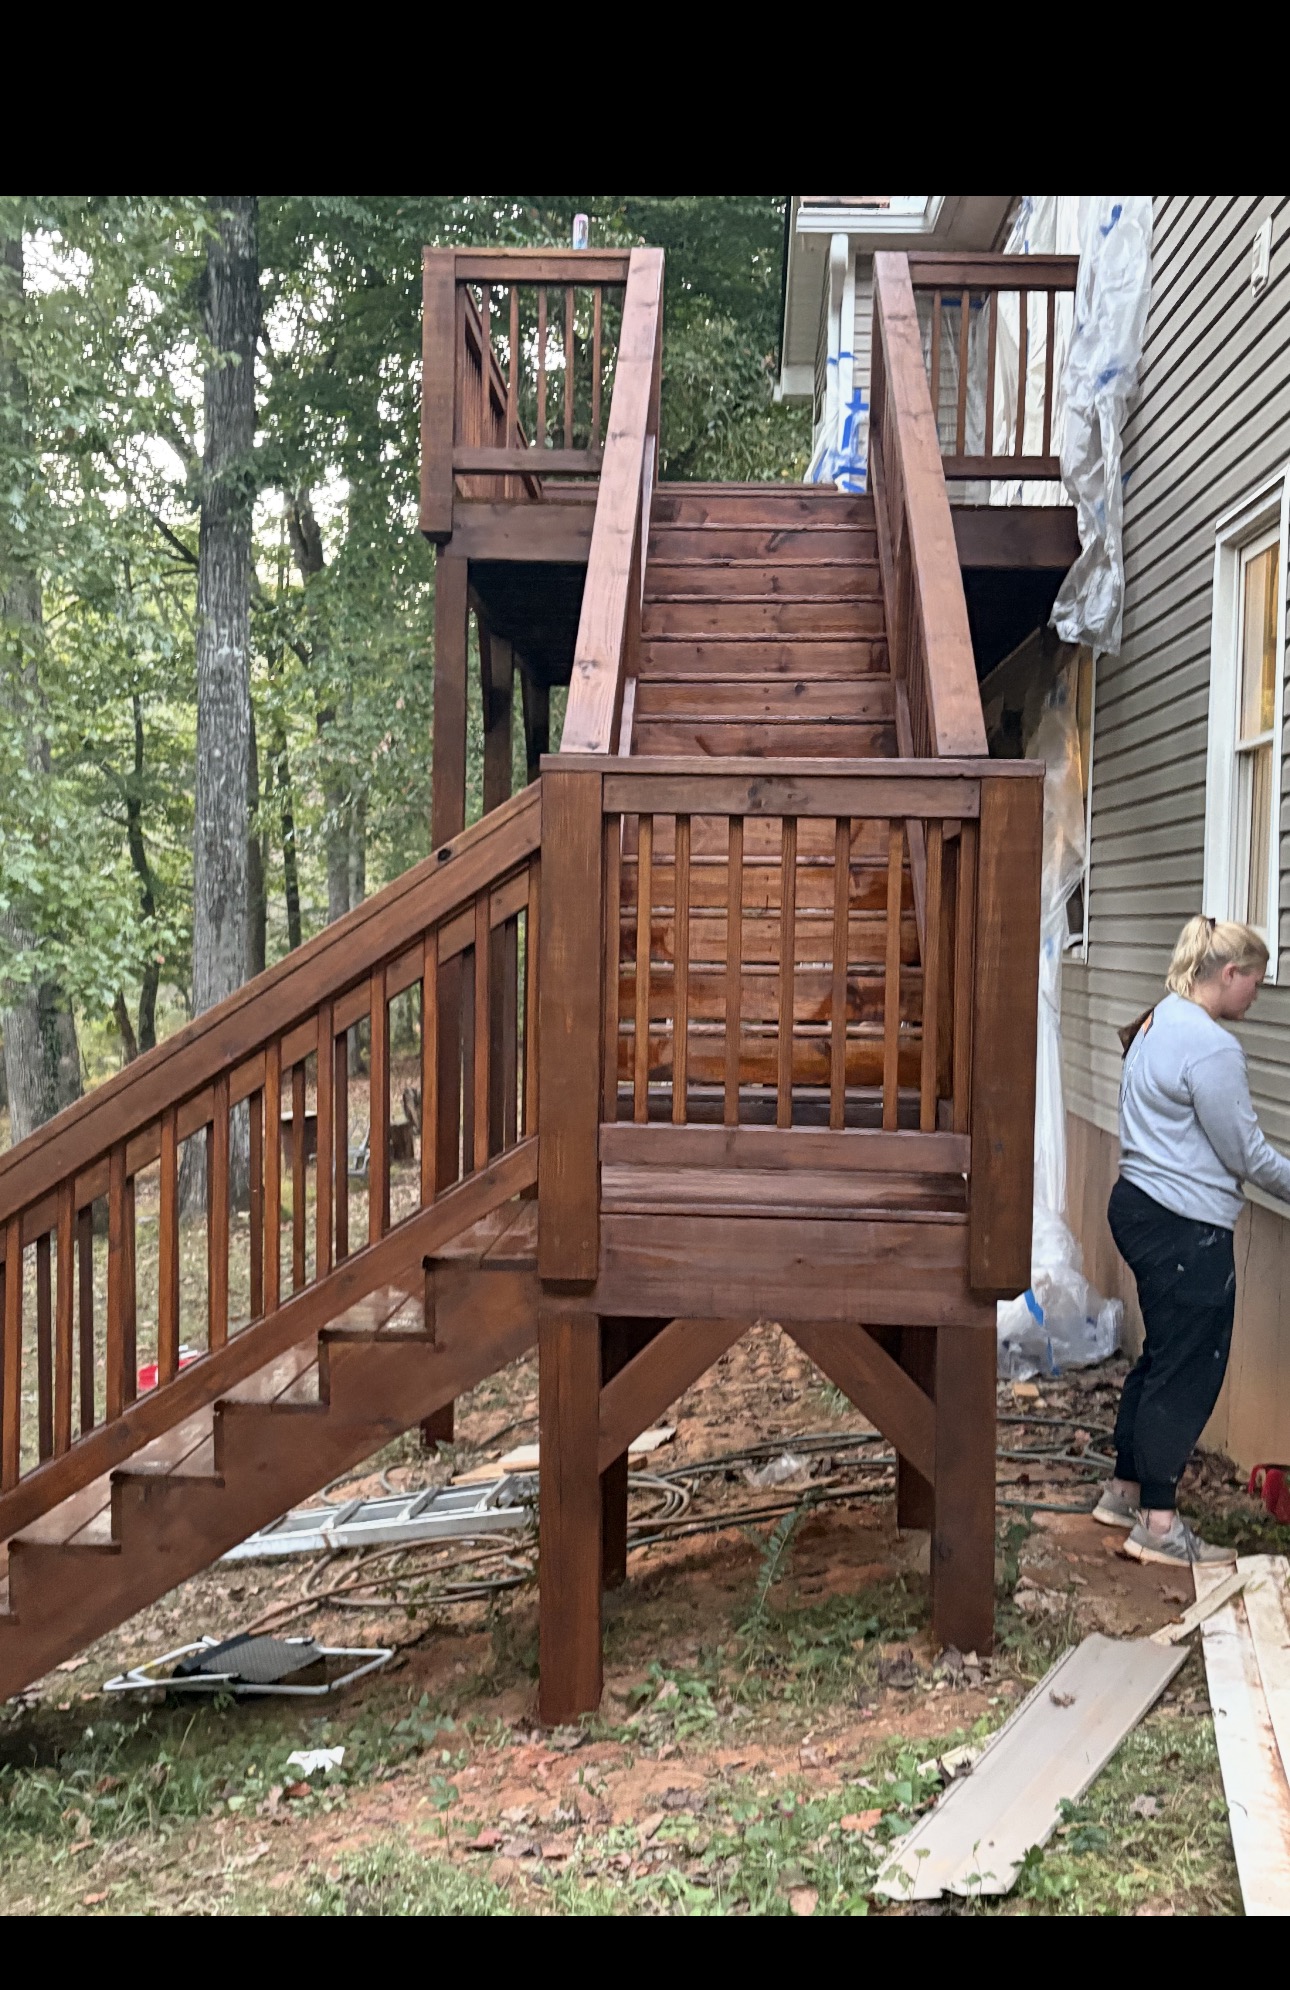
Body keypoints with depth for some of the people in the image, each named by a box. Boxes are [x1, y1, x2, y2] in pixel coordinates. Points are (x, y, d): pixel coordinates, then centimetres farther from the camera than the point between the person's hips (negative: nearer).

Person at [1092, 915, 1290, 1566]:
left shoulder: (1157, 1023, 11)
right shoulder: (1212, 1047, -20)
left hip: (1140, 1206, 10)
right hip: (1186, 1227, -10)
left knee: (1162, 1358, 19)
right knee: (1188, 1371, 0)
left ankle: (1123, 1491, 28)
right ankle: (1158, 1525, 8)